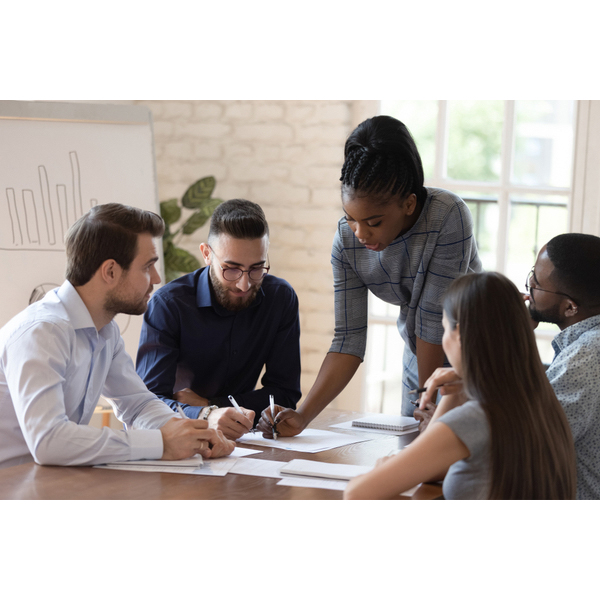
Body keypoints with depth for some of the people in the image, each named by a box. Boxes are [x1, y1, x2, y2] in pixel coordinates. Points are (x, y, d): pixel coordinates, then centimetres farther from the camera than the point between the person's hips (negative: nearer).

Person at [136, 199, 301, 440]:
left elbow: (285, 394, 0)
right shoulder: (168, 305, -11)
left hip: (239, 439, 3)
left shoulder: (280, 298, -2)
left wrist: (210, 404, -11)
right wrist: (206, 416, -38)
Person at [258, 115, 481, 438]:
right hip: (422, 358, 4)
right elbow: (349, 339, -18)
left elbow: (434, 318, -27)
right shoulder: (347, 240, -18)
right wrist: (302, 416, -27)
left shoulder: (449, 217, -32)